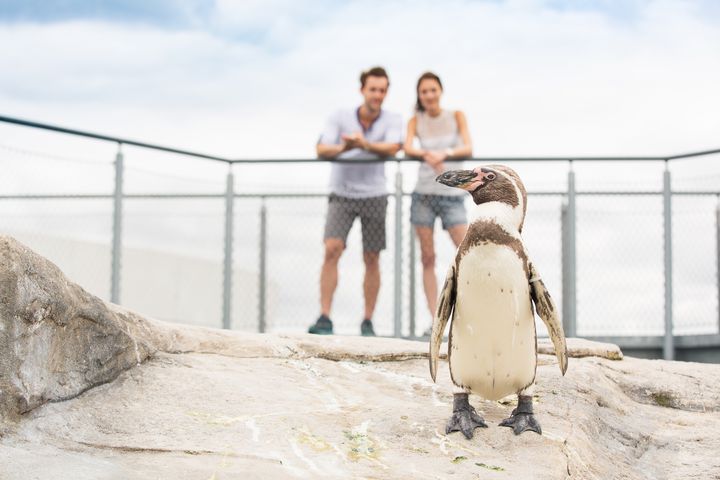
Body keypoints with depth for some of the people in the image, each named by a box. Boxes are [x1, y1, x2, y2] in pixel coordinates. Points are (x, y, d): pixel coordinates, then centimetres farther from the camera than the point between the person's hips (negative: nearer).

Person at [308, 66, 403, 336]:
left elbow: (391, 149, -21)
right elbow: (321, 149, -14)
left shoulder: (393, 121, -3)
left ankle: (367, 322, 12)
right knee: (332, 250, -16)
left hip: (374, 195, 1)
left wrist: (364, 144, -40)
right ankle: (324, 319, -16)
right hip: (342, 195, -1)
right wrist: (341, 148, -36)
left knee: (371, 260, 3)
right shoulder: (339, 118, -3)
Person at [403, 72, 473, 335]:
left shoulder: (456, 116, 4)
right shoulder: (415, 121, 6)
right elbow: (407, 148, -10)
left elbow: (468, 149, -8)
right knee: (427, 258, 1)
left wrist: (444, 154, -26)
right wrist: (426, 155, -31)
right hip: (424, 194, 1)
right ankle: (434, 320, 3)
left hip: (452, 195, -1)